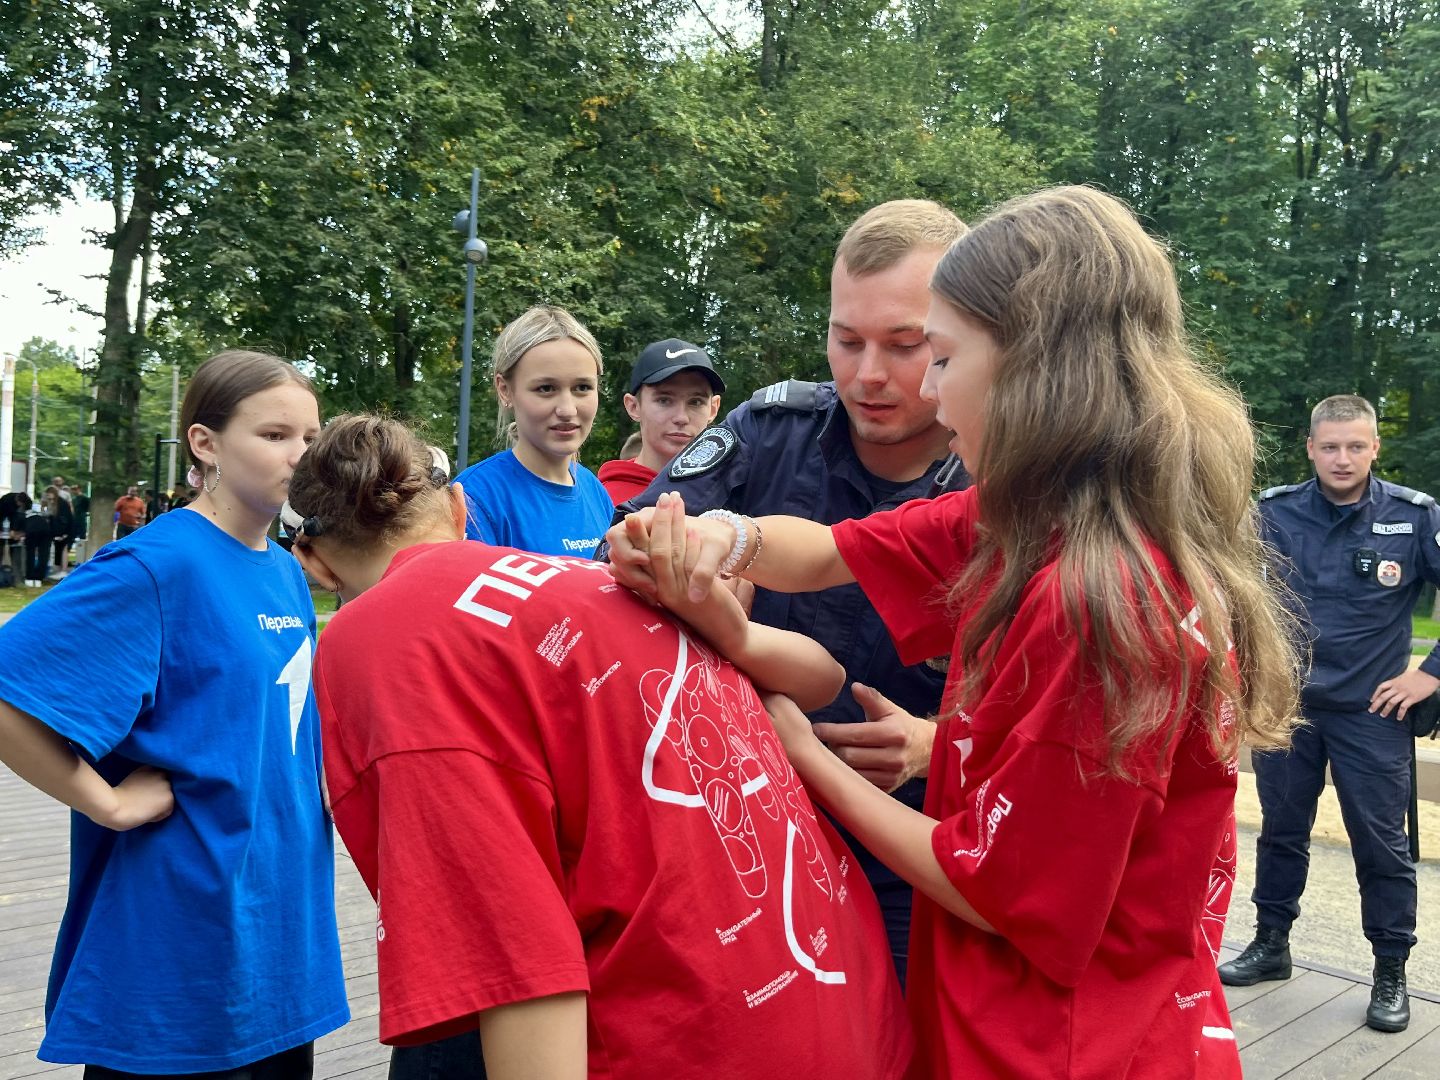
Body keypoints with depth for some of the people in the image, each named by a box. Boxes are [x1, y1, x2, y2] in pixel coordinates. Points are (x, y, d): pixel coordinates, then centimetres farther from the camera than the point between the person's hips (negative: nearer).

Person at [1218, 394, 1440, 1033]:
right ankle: (1271, 944, 31)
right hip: (1285, 704, 2)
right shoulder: (1273, 513, -4)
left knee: (1382, 843, 6)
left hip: (1370, 713, -2)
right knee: (1281, 830, 15)